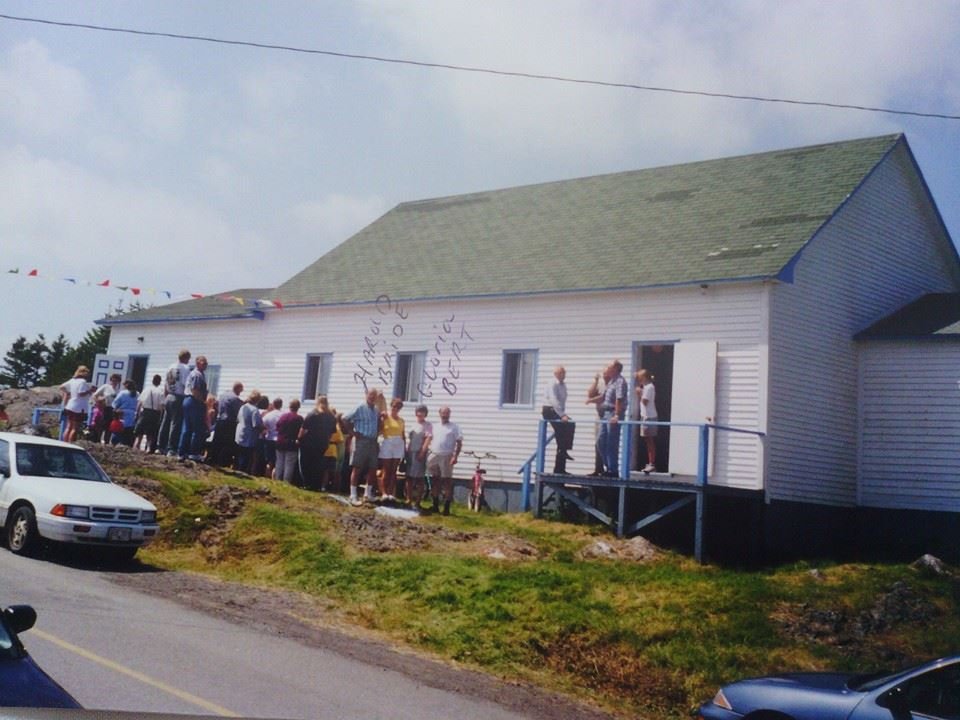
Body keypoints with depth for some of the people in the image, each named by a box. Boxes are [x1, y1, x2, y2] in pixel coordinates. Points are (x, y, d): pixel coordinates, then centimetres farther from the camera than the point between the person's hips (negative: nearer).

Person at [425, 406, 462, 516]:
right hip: (434, 456, 5)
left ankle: (446, 507, -3)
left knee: (447, 481, -5)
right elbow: (429, 440, 16)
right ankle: (435, 505, 21)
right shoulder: (435, 427, 16)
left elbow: (459, 443, -5)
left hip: (447, 457, -5)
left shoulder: (454, 427, 0)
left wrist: (455, 456, -15)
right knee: (435, 481, 11)